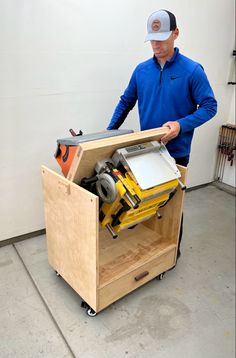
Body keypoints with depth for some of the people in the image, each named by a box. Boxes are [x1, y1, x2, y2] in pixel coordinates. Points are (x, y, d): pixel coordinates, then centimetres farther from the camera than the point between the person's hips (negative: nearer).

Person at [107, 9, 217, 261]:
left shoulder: (192, 70, -10)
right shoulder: (141, 70, 3)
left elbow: (209, 107, -9)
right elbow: (126, 102, 10)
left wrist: (181, 125, -25)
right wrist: (109, 132, 2)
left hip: (176, 151, -4)